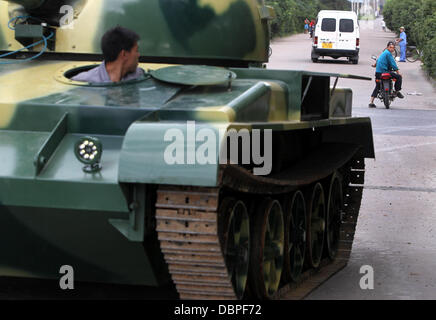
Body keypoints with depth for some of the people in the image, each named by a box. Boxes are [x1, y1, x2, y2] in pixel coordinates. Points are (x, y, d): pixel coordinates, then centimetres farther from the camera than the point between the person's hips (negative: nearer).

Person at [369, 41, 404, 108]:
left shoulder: (383, 53, 21)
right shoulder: (388, 53, -8)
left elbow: (378, 59, 41)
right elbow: (392, 63, -12)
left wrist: (375, 64, 59)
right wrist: (397, 71, -6)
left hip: (377, 73, 10)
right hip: (384, 72, -10)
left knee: (377, 87, 18)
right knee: (399, 77, -4)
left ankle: (371, 101, 9)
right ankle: (397, 91, 4)